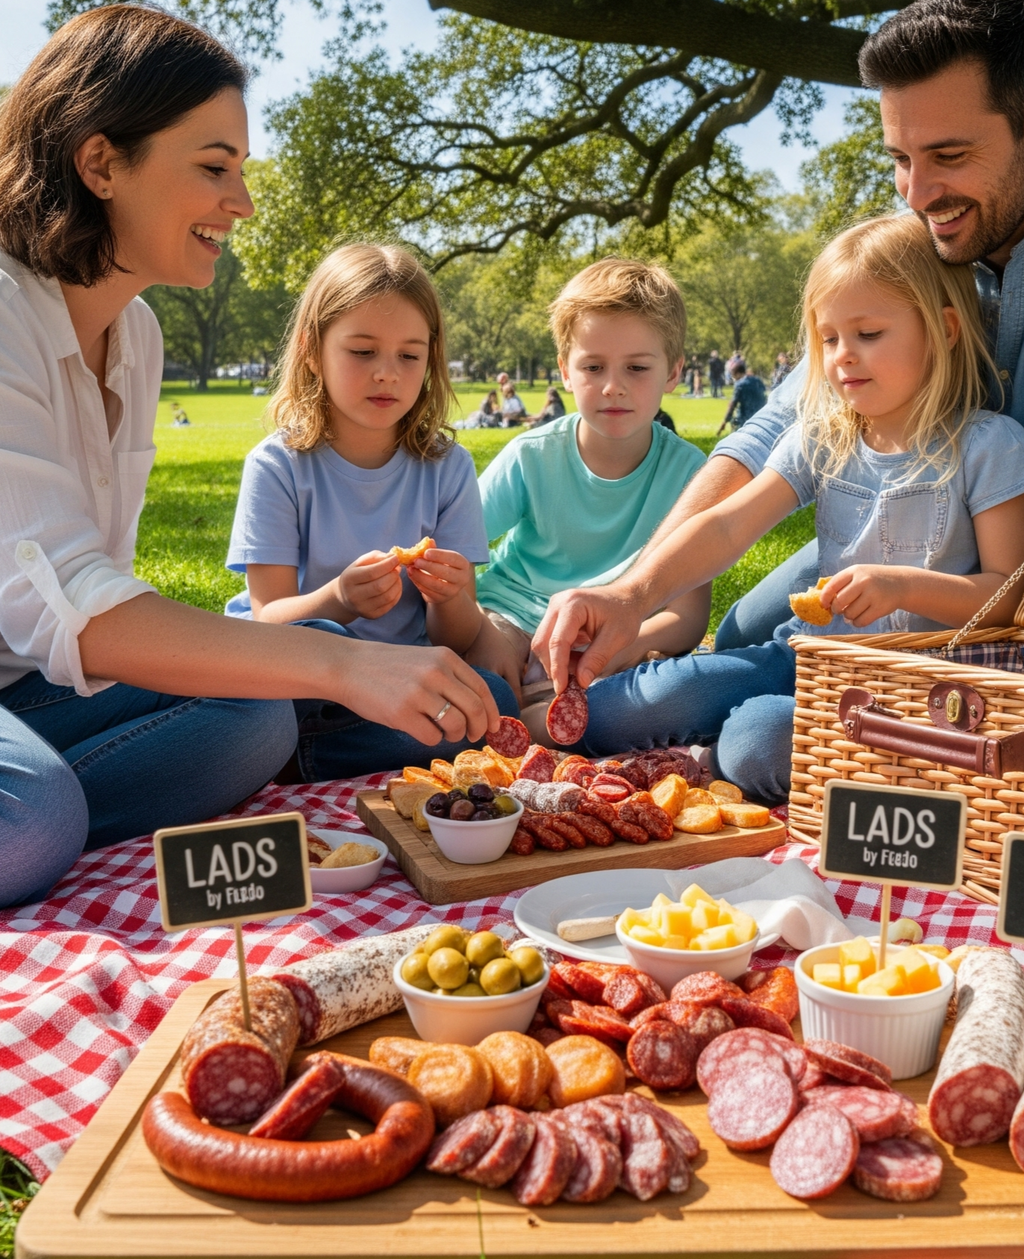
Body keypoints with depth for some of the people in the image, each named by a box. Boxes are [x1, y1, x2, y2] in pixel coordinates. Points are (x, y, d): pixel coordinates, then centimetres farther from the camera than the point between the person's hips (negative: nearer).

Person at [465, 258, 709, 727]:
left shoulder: (687, 470, -4)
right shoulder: (531, 457, -3)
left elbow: (689, 615, -9)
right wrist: (480, 628, -26)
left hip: (624, 643, 1)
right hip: (511, 628, 0)